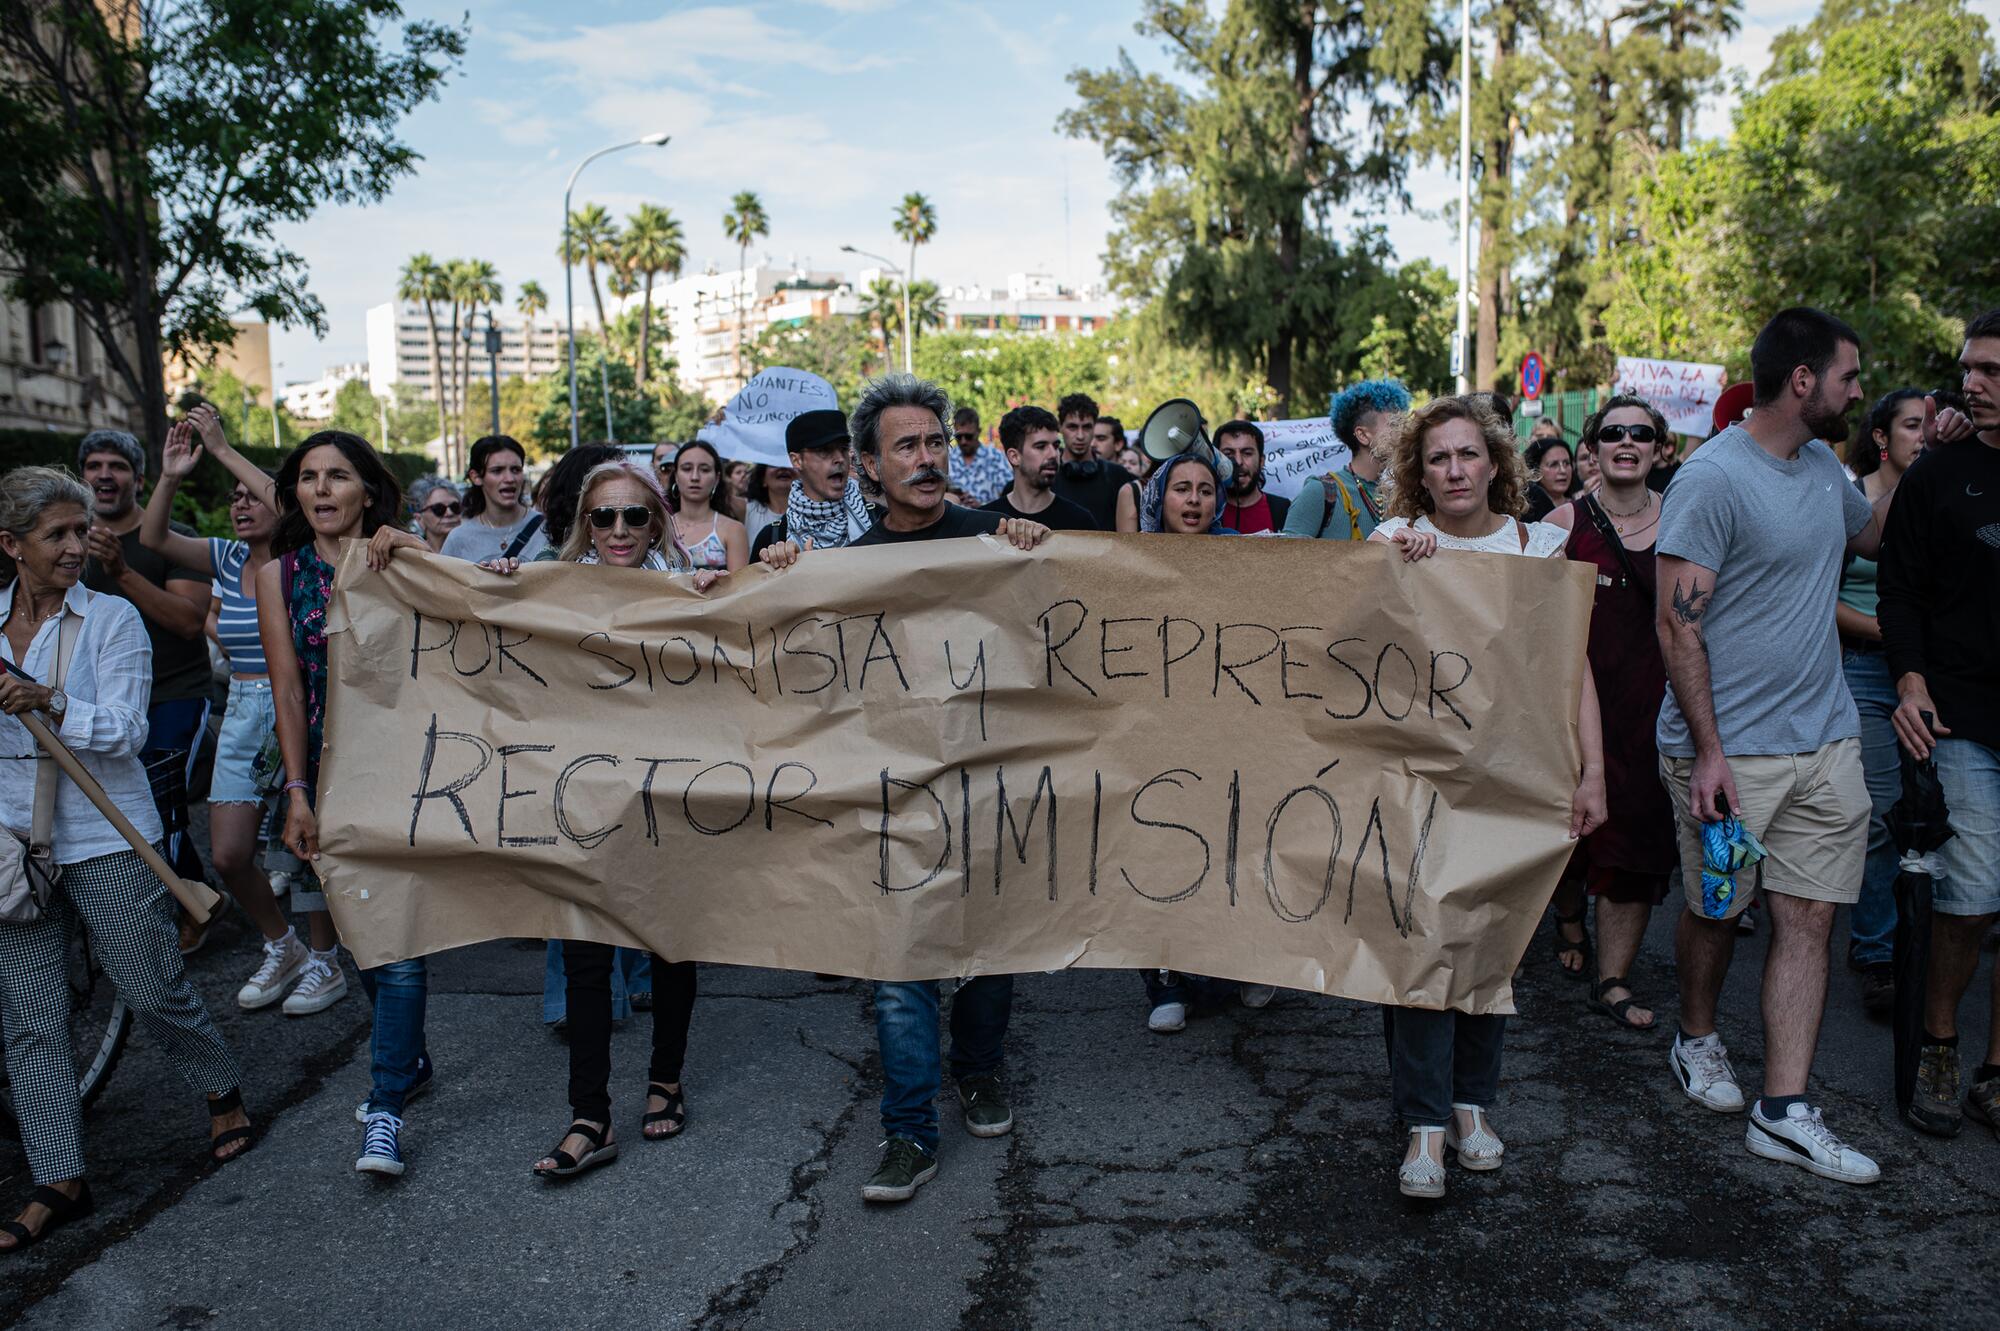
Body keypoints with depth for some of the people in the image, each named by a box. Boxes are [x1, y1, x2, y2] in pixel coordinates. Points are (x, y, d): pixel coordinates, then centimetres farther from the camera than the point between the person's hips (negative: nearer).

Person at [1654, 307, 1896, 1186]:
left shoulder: (1823, 467, 11)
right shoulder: (1713, 478, -14)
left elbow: (1878, 537, 32)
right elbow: (1677, 625, -17)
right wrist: (1707, 749, -19)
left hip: (1826, 740, 7)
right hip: (1733, 746, -7)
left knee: (1807, 917, 3)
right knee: (1716, 909, 9)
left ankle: (1784, 1110, 8)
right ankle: (1696, 1038, 35)